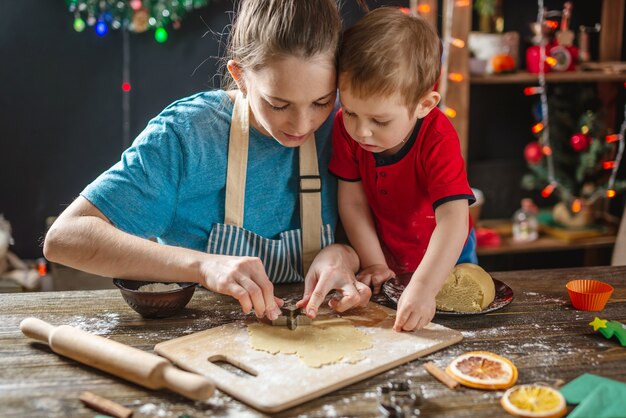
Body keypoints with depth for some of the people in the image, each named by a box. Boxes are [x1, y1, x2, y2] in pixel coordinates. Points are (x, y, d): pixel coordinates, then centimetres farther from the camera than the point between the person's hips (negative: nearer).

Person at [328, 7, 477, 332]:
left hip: (444, 257, -2)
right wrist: (374, 264, -18)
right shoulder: (346, 128, -23)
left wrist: (423, 288, -56)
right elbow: (353, 202, -15)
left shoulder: (438, 140, -35)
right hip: (387, 258, 3)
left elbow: (452, 219, -44)